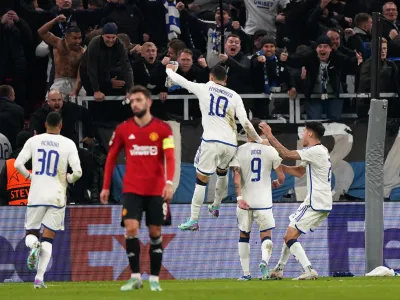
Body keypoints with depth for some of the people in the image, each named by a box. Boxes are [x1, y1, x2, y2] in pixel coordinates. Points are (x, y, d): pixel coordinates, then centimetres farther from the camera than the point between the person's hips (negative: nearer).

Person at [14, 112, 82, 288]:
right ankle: (39, 278, -7)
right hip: (57, 197, -1)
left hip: (36, 196, 1)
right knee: (48, 238, 5)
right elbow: (77, 172, -10)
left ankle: (34, 246, -22)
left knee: (31, 233, 15)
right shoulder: (68, 144, -3)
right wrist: (69, 179, 12)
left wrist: (30, 176, 12)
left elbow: (18, 164, -5)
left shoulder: (33, 141, 1)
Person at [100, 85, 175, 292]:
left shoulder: (163, 129, -2)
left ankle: (154, 279, 14)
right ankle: (135, 277, -5)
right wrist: (106, 187, 11)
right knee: (131, 229, -14)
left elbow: (169, 158, -10)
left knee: (155, 233, 5)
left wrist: (169, 183, -24)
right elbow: (111, 157, 12)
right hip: (132, 189, 1)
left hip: (156, 190, -1)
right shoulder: (123, 129, 3)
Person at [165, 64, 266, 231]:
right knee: (222, 172, 31)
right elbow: (245, 122, -1)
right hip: (230, 143, 3)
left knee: (202, 179, 3)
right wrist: (258, 139, 11)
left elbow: (179, 80, 15)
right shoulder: (234, 96, 8)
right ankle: (215, 207, 46)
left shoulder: (203, 89, 4)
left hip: (211, 141, -3)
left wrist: (169, 70, 36)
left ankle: (193, 220, -1)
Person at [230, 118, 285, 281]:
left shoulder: (239, 151, -3)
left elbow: (236, 176, -13)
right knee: (266, 236, 6)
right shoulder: (270, 150, -1)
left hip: (245, 201, 0)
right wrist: (277, 183, 23)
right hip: (264, 201, 0)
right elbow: (281, 177, 1)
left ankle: (246, 273, 14)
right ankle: (264, 260, -25)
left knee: (244, 236, 16)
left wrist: (239, 197, -15)